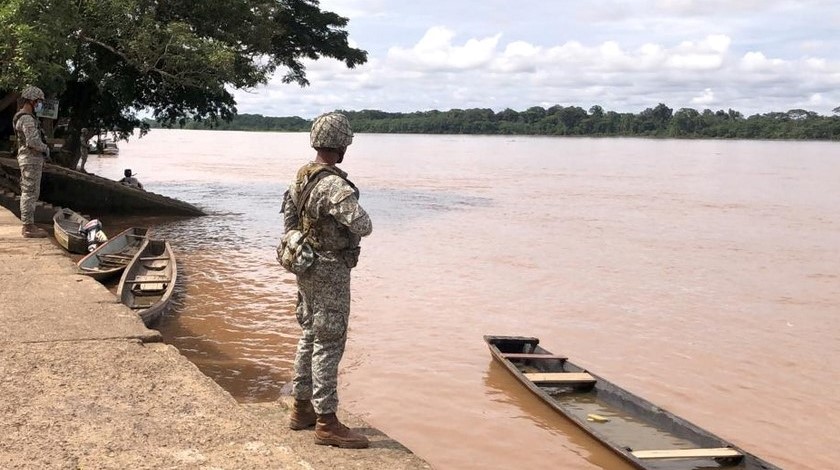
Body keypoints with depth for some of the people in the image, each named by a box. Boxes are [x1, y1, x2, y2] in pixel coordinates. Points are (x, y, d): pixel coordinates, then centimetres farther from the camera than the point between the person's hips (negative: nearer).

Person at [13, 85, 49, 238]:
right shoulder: (27, 119, -17)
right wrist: (46, 149, -8)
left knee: (28, 193, 15)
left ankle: (28, 225, 21)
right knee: (30, 193, -7)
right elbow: (33, 141, -25)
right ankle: (29, 228, -5)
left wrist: (43, 150, 9)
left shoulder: (23, 117, 16)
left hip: (29, 158, 11)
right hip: (31, 160, -11)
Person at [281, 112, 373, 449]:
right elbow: (363, 227, -29)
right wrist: (354, 226, -7)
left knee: (310, 335, 18)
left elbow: (289, 219, 16)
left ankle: (302, 408, 27)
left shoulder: (301, 178, 6)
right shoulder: (335, 185, -23)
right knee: (329, 343, -4)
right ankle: (326, 423, 2)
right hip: (330, 271, -9)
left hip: (306, 266, 9)